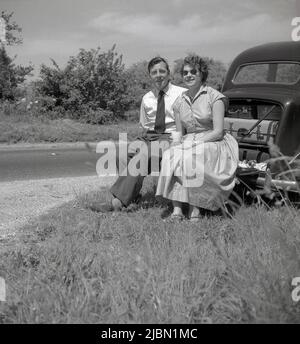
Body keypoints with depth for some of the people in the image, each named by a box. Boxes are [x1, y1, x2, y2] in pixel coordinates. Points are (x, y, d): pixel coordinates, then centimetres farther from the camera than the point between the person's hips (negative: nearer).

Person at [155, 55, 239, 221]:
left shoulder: (214, 97, -3)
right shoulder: (179, 101, 13)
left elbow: (218, 132, -10)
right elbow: (179, 133, 14)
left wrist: (196, 142, -20)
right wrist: (180, 142, -9)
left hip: (213, 144, -4)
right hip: (189, 143, 4)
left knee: (192, 156, -36)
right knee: (171, 155, -29)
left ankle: (195, 209, -29)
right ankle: (176, 208, -32)